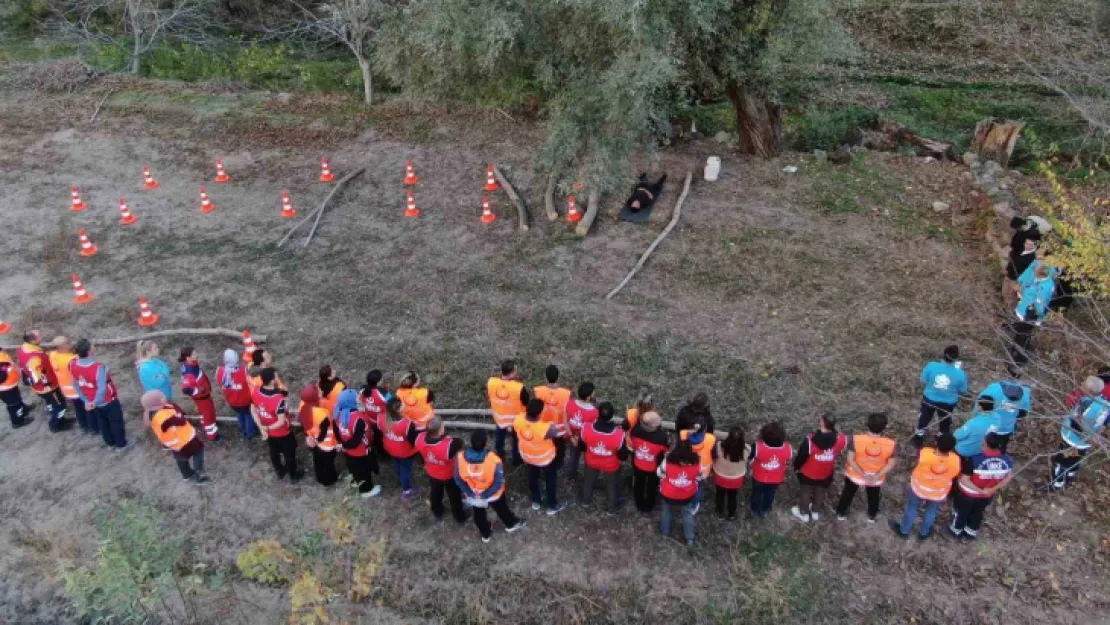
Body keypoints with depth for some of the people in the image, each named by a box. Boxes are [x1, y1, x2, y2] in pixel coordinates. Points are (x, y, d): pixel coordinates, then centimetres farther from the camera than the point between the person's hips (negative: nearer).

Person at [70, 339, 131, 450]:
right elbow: (102, 388, -33)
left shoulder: (73, 365, -16)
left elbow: (76, 385, -2)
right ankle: (121, 444, 33)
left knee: (102, 423, 25)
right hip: (109, 401, -6)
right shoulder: (98, 367, -36)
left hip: (92, 401, 6)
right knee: (116, 422, 17)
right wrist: (96, 402, -15)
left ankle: (110, 443, 42)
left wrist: (86, 400, 8)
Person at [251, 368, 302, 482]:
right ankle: (294, 476, 43)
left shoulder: (257, 392, -19)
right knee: (289, 454, 21)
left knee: (274, 451, 30)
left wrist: (262, 428, -6)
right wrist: (268, 428, -18)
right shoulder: (279, 399, -40)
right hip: (283, 433, -6)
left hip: (269, 433, 6)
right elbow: (281, 422, -34)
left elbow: (253, 411, -5)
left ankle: (279, 472, 54)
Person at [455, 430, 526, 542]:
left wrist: (470, 494, -6)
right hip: (493, 494, -2)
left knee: (479, 514, 32)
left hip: (473, 495, 2)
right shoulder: (494, 460, -37)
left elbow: (458, 480, -16)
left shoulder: (460, 457, -31)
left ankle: (486, 534, 57)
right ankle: (511, 524, 60)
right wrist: (485, 496, -12)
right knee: (502, 509, 31)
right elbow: (499, 483, -25)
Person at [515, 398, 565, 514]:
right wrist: (552, 426, 1)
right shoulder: (545, 428, -42)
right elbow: (554, 434, -18)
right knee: (550, 480, 23)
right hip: (545, 458, -4)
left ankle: (536, 502, 53)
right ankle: (552, 506, 44)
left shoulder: (518, 420, -28)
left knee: (533, 477, 30)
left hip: (527, 456, 4)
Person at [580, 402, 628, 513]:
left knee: (589, 481, 34)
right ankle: (613, 507, 54)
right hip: (611, 466, -2)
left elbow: (581, 448, -12)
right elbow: (623, 456, -21)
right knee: (612, 486, 29)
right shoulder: (619, 434, -39)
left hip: (592, 462, 2)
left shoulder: (586, 428, -33)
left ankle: (585, 500, 61)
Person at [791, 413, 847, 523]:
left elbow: (801, 456, -23)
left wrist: (796, 466, -2)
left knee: (805, 493, 25)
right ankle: (816, 512, 54)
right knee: (820, 493, 30)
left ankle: (804, 513, 47)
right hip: (826, 474, 3)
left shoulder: (811, 441, -39)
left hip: (808, 473, -3)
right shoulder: (840, 440, -27)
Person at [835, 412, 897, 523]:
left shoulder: (856, 440, -31)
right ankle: (871, 516, 56)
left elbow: (851, 460, -25)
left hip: (855, 475, -1)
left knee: (848, 494, 29)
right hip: (876, 478, 1)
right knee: (874, 496, 32)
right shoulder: (891, 444, -28)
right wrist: (876, 476, -16)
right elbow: (891, 464, -18)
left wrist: (863, 475, -18)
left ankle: (841, 513, 50)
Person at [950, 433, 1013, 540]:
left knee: (961, 512, 26)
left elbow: (964, 479, -32)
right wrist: (993, 489, -3)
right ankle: (971, 532, 54)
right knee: (978, 513, 31)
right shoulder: (1007, 460, -23)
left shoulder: (975, 459, -38)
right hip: (987, 496, 4)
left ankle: (956, 530, 50)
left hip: (968, 494, -4)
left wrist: (980, 491, -21)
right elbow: (1008, 477, -5)